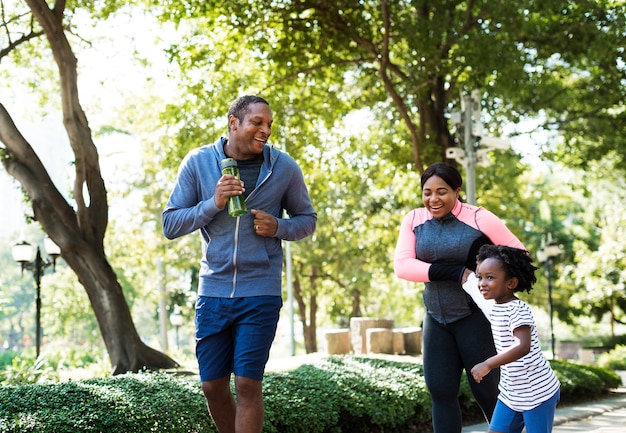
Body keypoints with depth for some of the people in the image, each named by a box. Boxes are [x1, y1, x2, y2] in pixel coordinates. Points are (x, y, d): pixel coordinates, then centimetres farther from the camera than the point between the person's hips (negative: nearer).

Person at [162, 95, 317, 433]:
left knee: (247, 384, -6)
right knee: (212, 386, 8)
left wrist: (278, 227, -11)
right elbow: (170, 225, 0)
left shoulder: (284, 167, 0)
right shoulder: (198, 163, 0)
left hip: (260, 294, -2)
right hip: (212, 291, 2)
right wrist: (213, 204, -16)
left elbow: (307, 219, 11)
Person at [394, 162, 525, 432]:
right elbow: (402, 266, -10)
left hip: (476, 316, -4)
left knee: (486, 390, 3)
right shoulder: (414, 220, 1)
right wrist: (453, 272, -20)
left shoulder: (479, 219, -10)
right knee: (440, 391, 2)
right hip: (437, 319, 4)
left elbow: (518, 254, -4)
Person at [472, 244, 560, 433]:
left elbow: (523, 347, -36)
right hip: (510, 393, 9)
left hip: (537, 393, -9)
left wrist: (488, 364, -41)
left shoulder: (518, 310, -20)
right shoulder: (496, 309, 7)